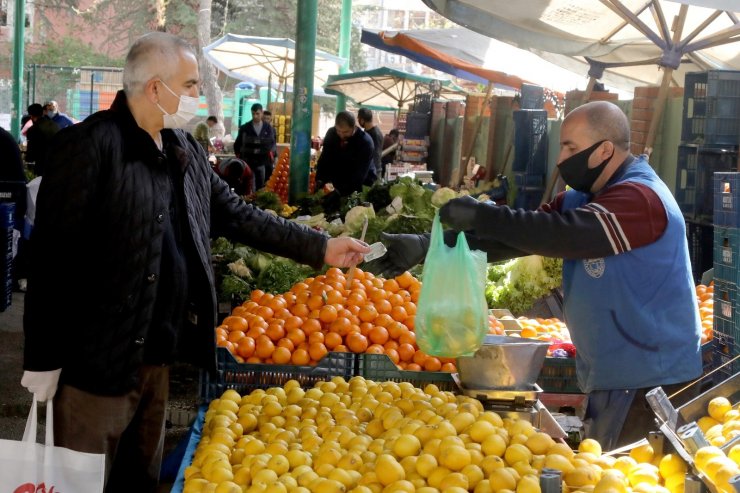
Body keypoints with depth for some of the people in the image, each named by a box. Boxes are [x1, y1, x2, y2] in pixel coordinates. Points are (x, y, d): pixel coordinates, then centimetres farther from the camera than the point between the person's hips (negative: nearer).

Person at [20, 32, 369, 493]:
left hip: (159, 354, 8)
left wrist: (320, 247, 13)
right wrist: (43, 358, -15)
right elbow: (53, 255, -17)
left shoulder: (186, 151, 9)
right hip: (97, 358, -7)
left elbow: (236, 214, 17)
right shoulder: (90, 146, -16)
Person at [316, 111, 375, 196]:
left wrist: (342, 192, -36)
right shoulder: (331, 134, -8)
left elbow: (360, 174, -27)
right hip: (338, 185, 4)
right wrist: (320, 181, -20)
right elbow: (324, 160, -4)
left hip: (361, 187, -4)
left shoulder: (365, 142, -23)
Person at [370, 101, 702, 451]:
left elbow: (565, 234, -32)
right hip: (611, 376, 9)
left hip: (652, 380, -9)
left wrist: (481, 216, -27)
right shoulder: (582, 198, 13)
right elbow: (516, 238, 6)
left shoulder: (640, 198, -18)